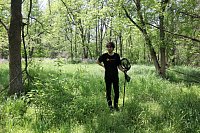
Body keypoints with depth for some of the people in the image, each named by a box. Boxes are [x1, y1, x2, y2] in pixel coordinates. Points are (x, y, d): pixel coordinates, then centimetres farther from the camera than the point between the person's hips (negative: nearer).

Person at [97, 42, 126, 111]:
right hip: (108, 77, -1)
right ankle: (110, 105, 18)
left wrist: (123, 70, -12)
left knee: (117, 91, 4)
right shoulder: (104, 56, -4)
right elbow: (98, 61, 12)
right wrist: (104, 66, 5)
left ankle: (116, 105, 19)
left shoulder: (117, 56, 1)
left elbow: (119, 65, 5)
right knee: (108, 91, 5)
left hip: (115, 76, 1)